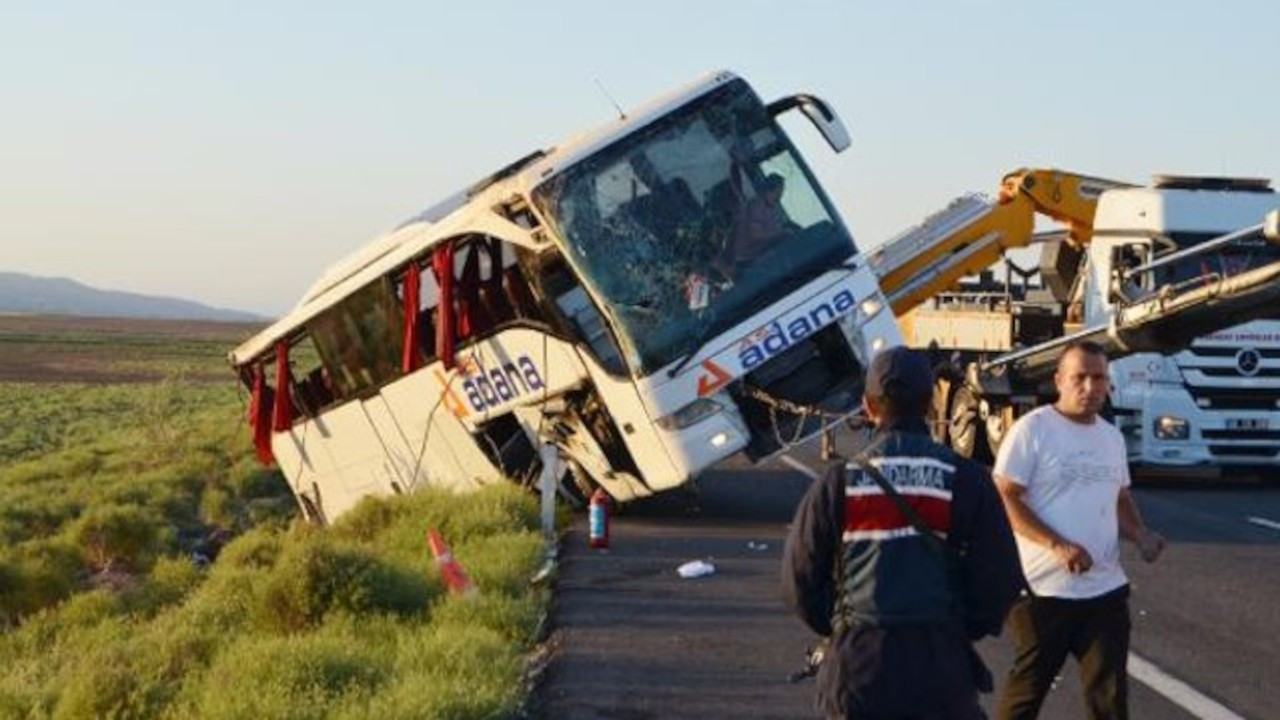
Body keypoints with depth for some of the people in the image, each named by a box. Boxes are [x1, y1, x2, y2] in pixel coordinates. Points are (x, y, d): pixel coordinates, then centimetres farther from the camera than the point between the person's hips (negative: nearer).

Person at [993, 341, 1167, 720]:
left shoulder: (1112, 437, 12)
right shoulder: (1032, 429, -9)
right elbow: (1005, 498, -13)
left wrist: (1140, 534, 2)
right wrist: (1056, 545, -24)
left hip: (1106, 589, 6)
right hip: (1044, 589, -6)